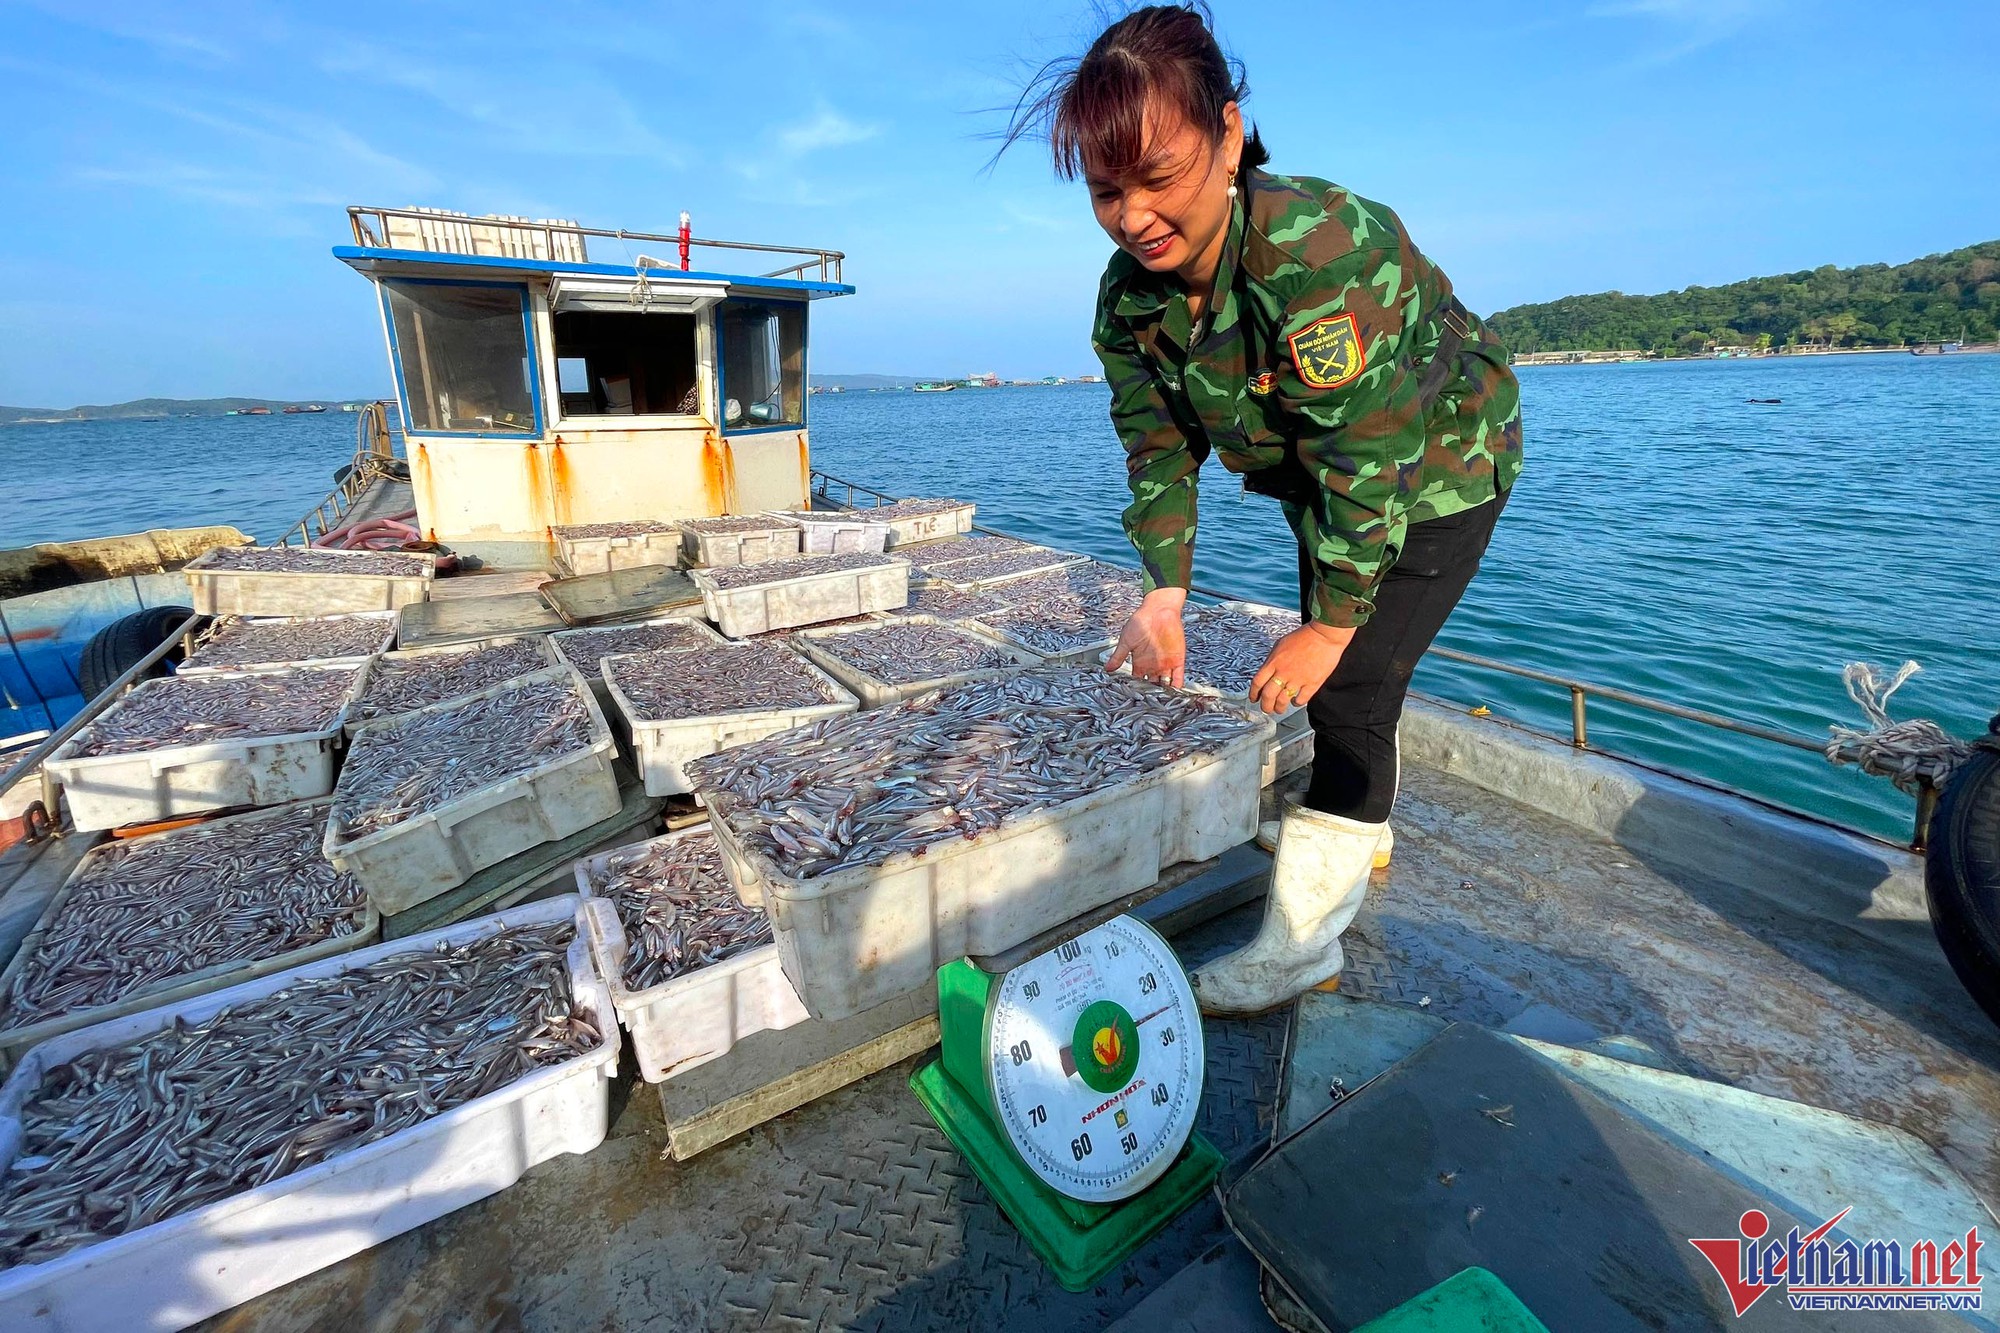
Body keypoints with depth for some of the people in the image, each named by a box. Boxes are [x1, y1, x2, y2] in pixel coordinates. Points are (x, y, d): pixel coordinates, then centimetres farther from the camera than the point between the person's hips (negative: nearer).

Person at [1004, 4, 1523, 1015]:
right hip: (1322, 480, 7)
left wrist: (1332, 622, -29)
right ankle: (1357, 834, 42)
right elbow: (1158, 449, -11)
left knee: (1353, 684, -14)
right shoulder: (1128, 294, -14)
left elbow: (1366, 459, -34)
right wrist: (1163, 595, -22)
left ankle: (1302, 942, 0)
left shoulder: (1322, 249, -36)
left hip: (1434, 468, -7)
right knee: (1326, 668, 16)